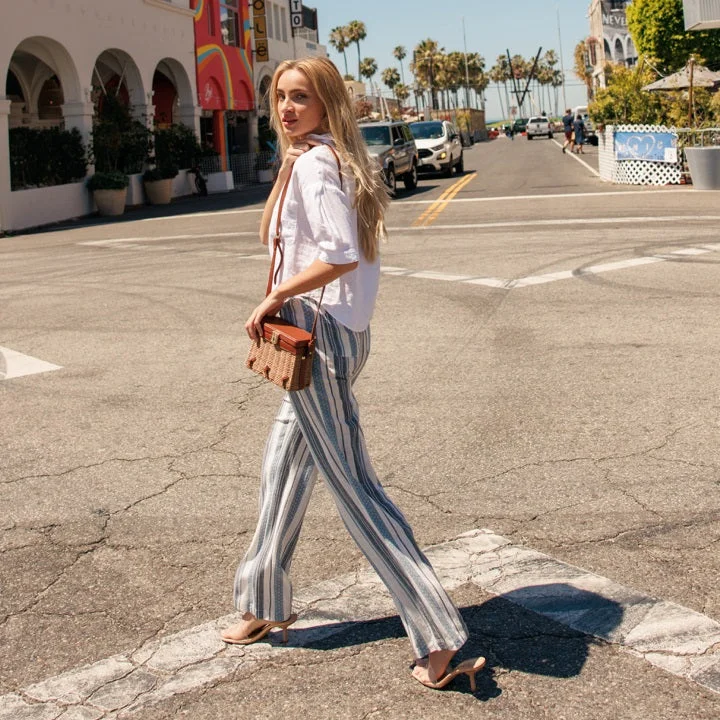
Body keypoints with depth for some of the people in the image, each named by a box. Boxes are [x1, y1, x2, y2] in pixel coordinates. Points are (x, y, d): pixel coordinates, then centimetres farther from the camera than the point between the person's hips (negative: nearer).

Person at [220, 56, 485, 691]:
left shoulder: (312, 162, -14)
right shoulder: (342, 161, 15)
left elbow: (342, 254, -27)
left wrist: (275, 297, -16)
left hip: (316, 333, -10)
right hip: (344, 332, 10)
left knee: (353, 486, -5)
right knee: (283, 468, 21)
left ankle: (439, 642, -1)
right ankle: (266, 604, 37)